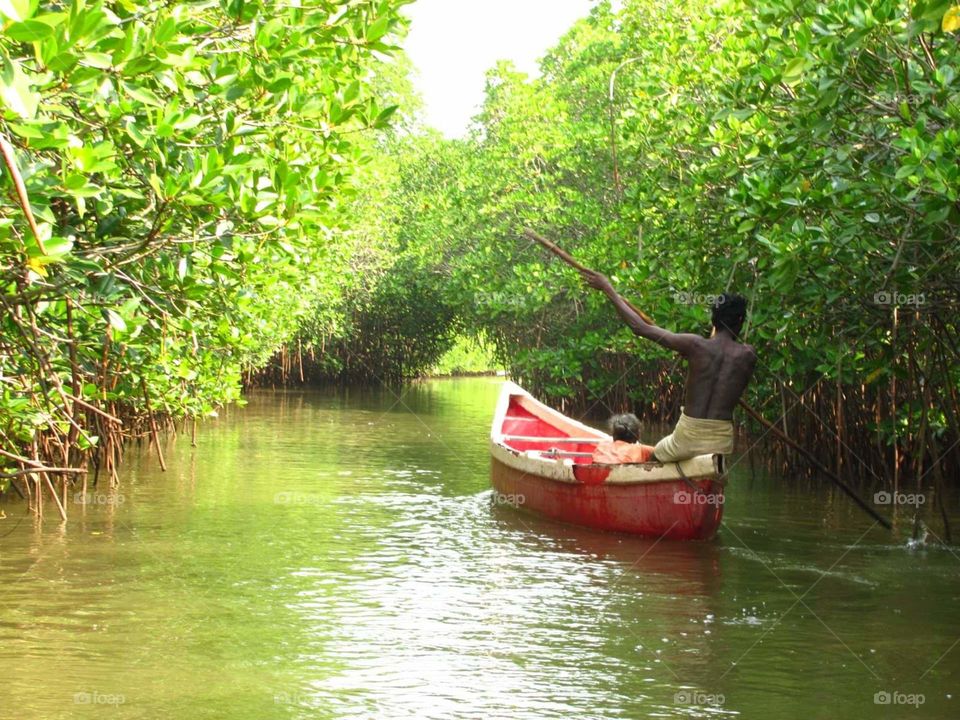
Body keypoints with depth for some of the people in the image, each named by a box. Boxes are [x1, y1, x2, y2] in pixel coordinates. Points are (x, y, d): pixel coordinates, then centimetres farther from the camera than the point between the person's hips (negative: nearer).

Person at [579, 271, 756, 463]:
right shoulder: (747, 355, -4)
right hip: (723, 443, 2)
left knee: (652, 457, 24)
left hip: (688, 439, -2)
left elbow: (641, 328, -6)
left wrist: (608, 289, 2)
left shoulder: (696, 345, -10)